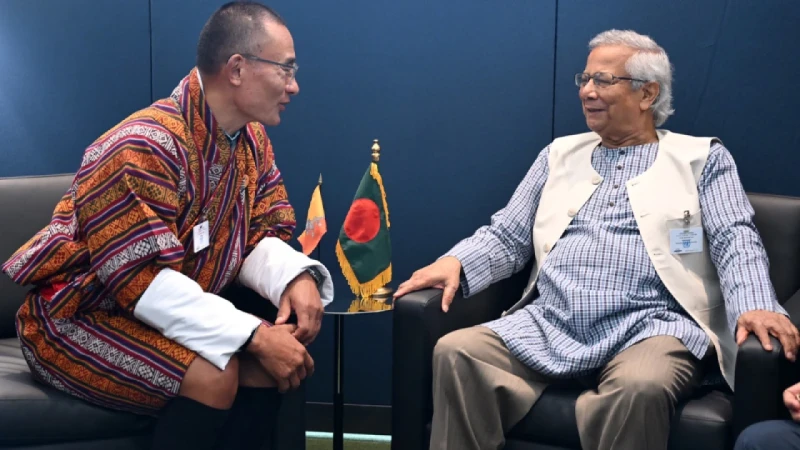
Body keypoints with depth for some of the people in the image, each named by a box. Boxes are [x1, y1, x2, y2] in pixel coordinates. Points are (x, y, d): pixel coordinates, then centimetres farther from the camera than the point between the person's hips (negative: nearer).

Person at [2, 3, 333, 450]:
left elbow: (258, 236, 2)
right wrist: (253, 336, -34)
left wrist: (296, 277, -22)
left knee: (283, 344, -14)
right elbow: (141, 282, -31)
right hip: (77, 321, -8)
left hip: (175, 315, 8)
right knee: (212, 374, -30)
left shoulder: (252, 139, 0)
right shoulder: (142, 149, -27)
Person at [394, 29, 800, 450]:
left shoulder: (702, 158, 12)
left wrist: (754, 306, -20)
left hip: (648, 327, -3)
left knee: (639, 387, -37)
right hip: (549, 327, 4)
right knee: (456, 353, -21)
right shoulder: (560, 154, 22)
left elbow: (736, 241, 0)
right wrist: (455, 263, -2)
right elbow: (506, 236, 19)